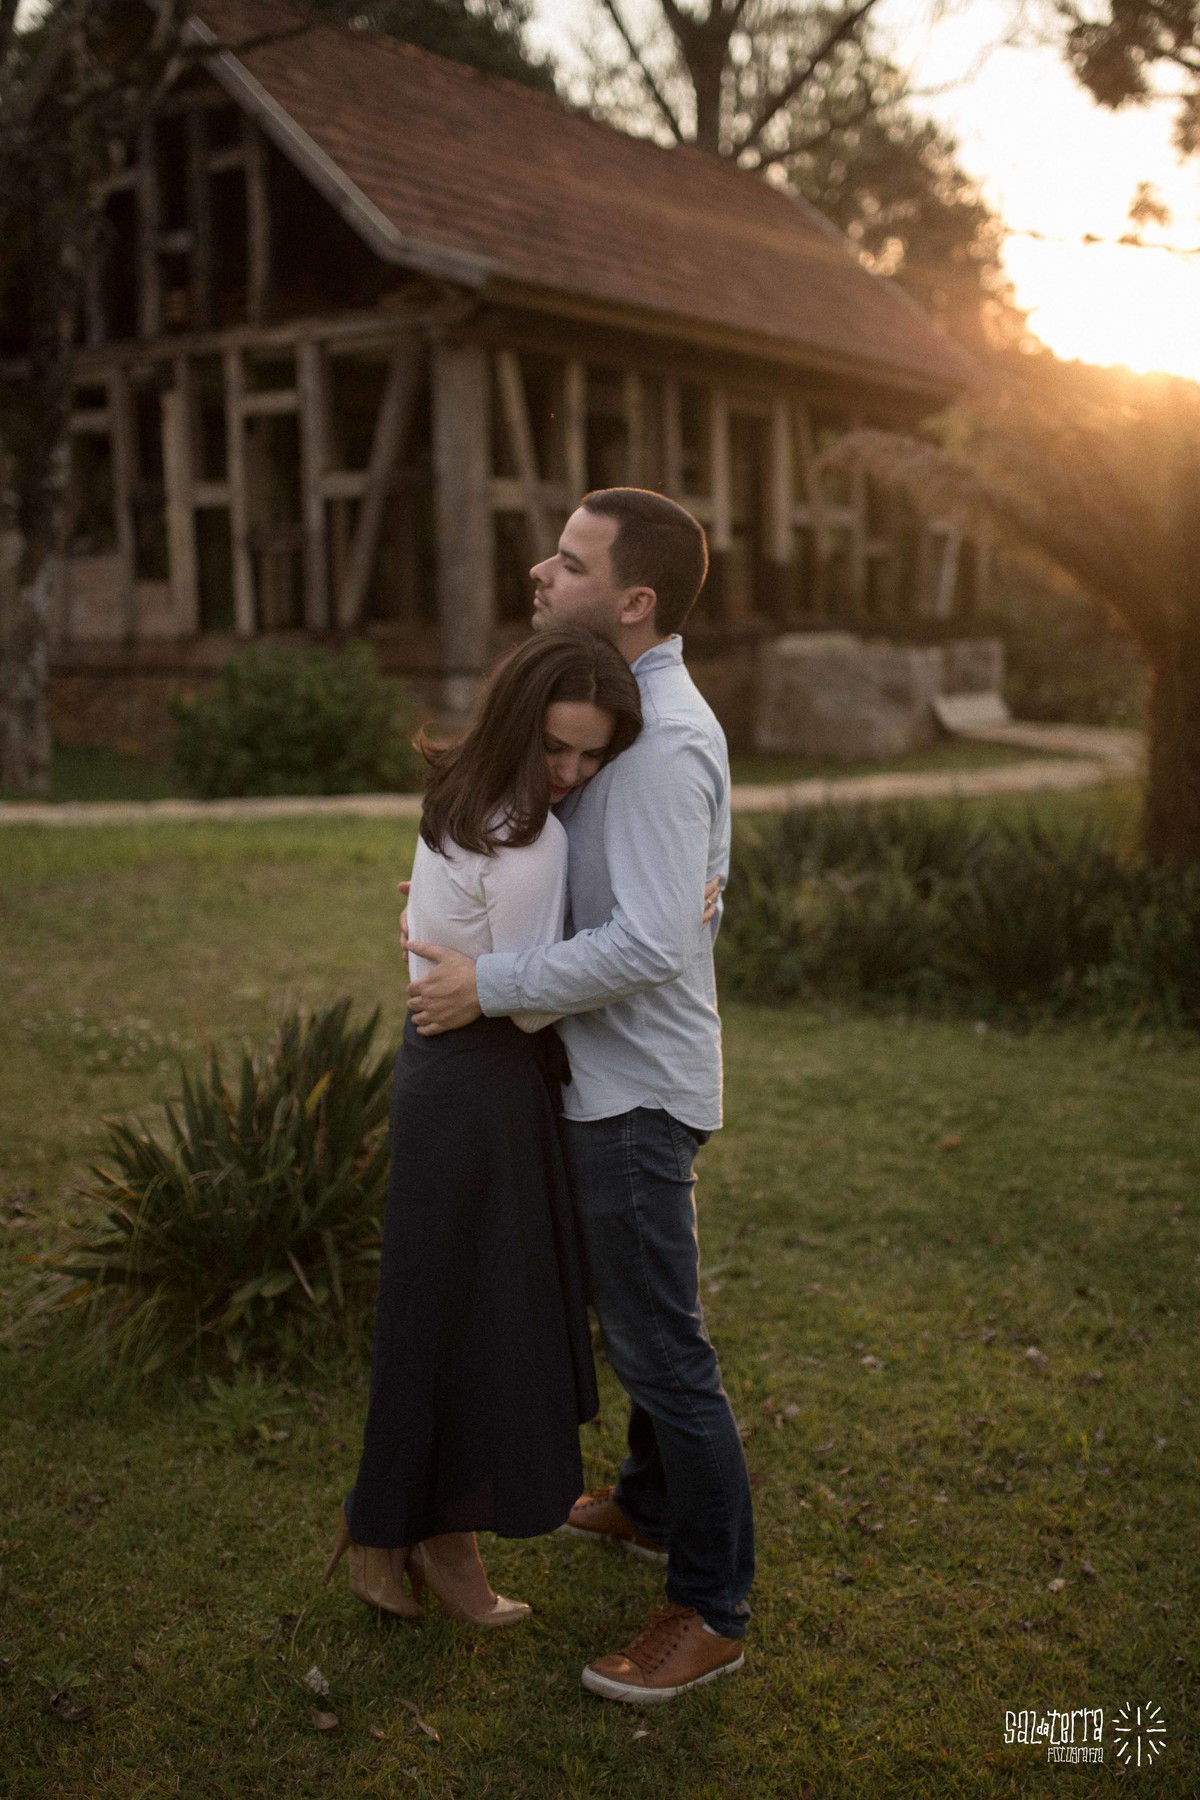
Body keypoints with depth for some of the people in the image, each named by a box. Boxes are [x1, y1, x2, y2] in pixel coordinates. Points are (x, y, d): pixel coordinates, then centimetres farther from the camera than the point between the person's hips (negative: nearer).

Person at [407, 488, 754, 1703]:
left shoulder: (663, 743, -23)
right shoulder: (624, 714, 10)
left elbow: (647, 944, -30)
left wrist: (491, 986, -22)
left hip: (636, 1089, -10)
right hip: (608, 1073, 10)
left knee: (659, 1344, -1)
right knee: (633, 1318, 24)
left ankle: (712, 1612, 14)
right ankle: (651, 1504, 44)